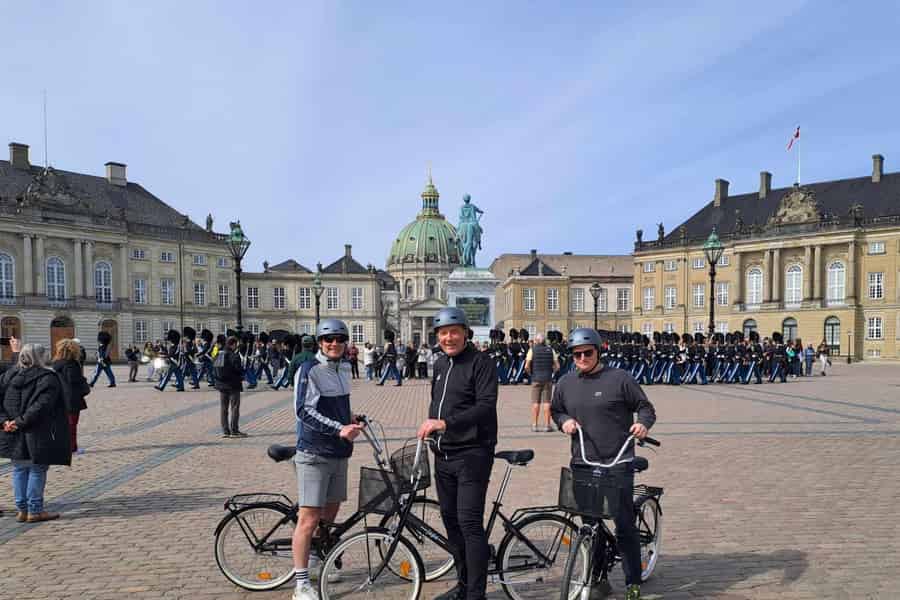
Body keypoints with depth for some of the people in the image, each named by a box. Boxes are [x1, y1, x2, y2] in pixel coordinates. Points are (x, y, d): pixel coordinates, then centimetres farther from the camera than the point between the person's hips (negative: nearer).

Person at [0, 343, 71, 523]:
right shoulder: (48, 378, -11)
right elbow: (41, 405, -21)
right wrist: (21, 421, -17)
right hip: (38, 435, -6)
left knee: (19, 470, 15)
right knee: (37, 470, 4)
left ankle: (21, 510, 20)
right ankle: (35, 511, 8)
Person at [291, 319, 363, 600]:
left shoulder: (343, 368, 12)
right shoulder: (309, 369, -11)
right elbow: (304, 410, -20)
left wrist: (350, 418, 11)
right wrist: (339, 429, -27)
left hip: (339, 452, 7)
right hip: (314, 453, -7)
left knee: (330, 514, 16)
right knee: (309, 519, -6)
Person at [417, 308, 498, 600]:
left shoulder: (481, 363, -9)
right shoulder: (440, 364, 15)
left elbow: (486, 406, -20)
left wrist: (445, 423, -26)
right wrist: (430, 427, 10)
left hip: (472, 454, -8)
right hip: (443, 455, 8)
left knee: (469, 522, -10)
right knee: (450, 520, 13)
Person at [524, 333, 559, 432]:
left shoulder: (532, 349, -2)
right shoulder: (551, 350, 5)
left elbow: (527, 366, -9)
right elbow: (557, 366, 1)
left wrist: (530, 373, 9)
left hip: (536, 379, -1)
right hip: (548, 379, 1)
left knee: (535, 402, 2)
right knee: (546, 402, 5)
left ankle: (534, 425, 2)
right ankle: (547, 425, 5)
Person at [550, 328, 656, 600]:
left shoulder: (620, 378, -5)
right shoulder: (565, 383, 8)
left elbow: (645, 406, 2)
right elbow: (556, 410, 21)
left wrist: (643, 424, -17)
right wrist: (564, 420, 0)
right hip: (583, 465, 4)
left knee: (624, 524, 0)